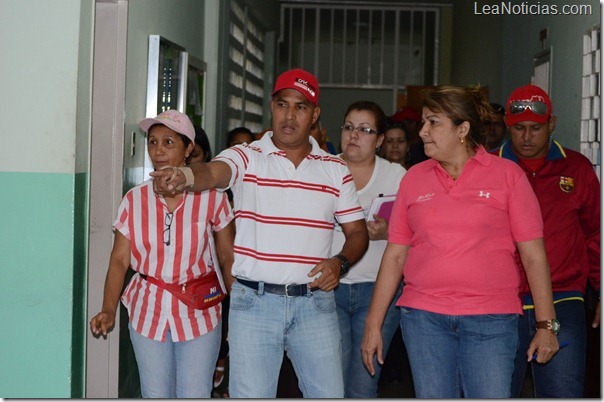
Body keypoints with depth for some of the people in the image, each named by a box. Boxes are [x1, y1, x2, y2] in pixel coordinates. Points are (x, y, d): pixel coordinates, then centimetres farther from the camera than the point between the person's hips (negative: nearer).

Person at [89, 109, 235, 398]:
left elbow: (228, 257, -1)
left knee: (194, 395, 2)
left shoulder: (212, 197, -7)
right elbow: (120, 259, -2)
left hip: (197, 312, -2)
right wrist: (108, 310, -15)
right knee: (155, 395, 12)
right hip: (148, 312, 2)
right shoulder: (134, 200, -2)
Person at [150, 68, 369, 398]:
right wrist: (184, 175, -46)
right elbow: (213, 171, -22)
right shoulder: (246, 157, 0)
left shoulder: (335, 170, 9)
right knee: (250, 395, 2)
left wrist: (339, 262, -8)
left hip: (315, 301, 2)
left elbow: (357, 232, 13)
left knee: (329, 394, 6)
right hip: (254, 300, -2)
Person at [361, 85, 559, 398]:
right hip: (423, 318, 3)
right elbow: (395, 254, 10)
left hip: (490, 320, -2)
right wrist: (373, 324, 7)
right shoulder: (414, 178, 8)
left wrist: (547, 325, -2)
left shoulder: (508, 174, 1)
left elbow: (533, 255, 1)